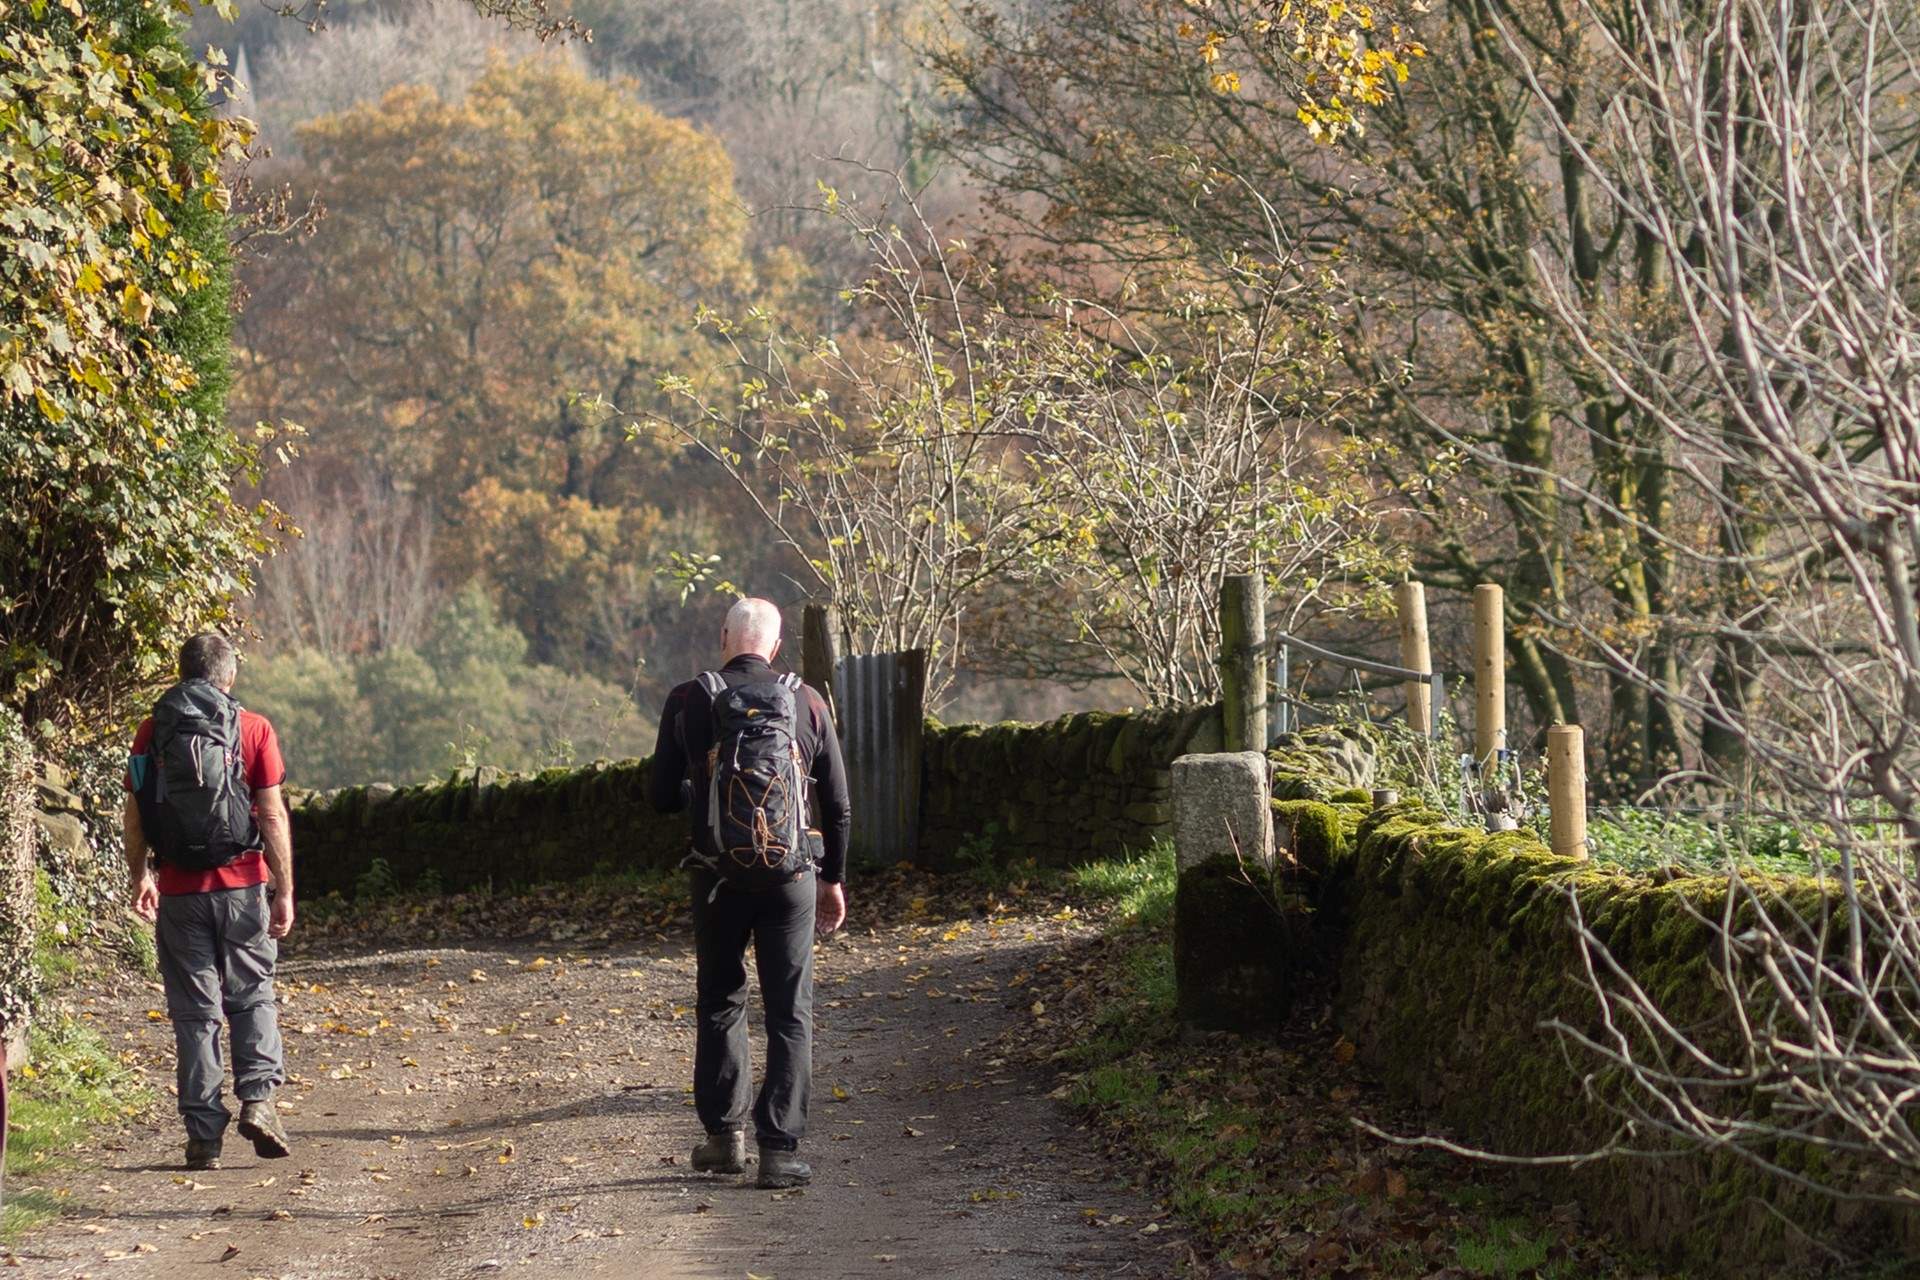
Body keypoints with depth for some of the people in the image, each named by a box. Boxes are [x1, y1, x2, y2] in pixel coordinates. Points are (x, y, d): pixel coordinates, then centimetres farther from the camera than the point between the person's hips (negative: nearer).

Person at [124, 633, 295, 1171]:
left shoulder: (151, 733, 3)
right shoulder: (252, 729, -2)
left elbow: (135, 817, 4)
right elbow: (273, 815, -5)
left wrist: (140, 878, 17)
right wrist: (285, 891, -2)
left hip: (179, 890, 1)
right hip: (242, 884, -1)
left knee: (194, 1012, 6)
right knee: (252, 997, 14)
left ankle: (204, 1134, 4)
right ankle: (257, 1098, -5)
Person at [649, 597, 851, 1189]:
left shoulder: (688, 702, -4)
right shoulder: (807, 703, 0)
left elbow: (662, 796, 1)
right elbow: (837, 804, 5)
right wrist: (834, 879, 16)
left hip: (719, 878, 0)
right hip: (791, 878, 0)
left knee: (720, 1003, 17)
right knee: (790, 1014, 4)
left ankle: (724, 1133, 19)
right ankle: (780, 1149, -1)